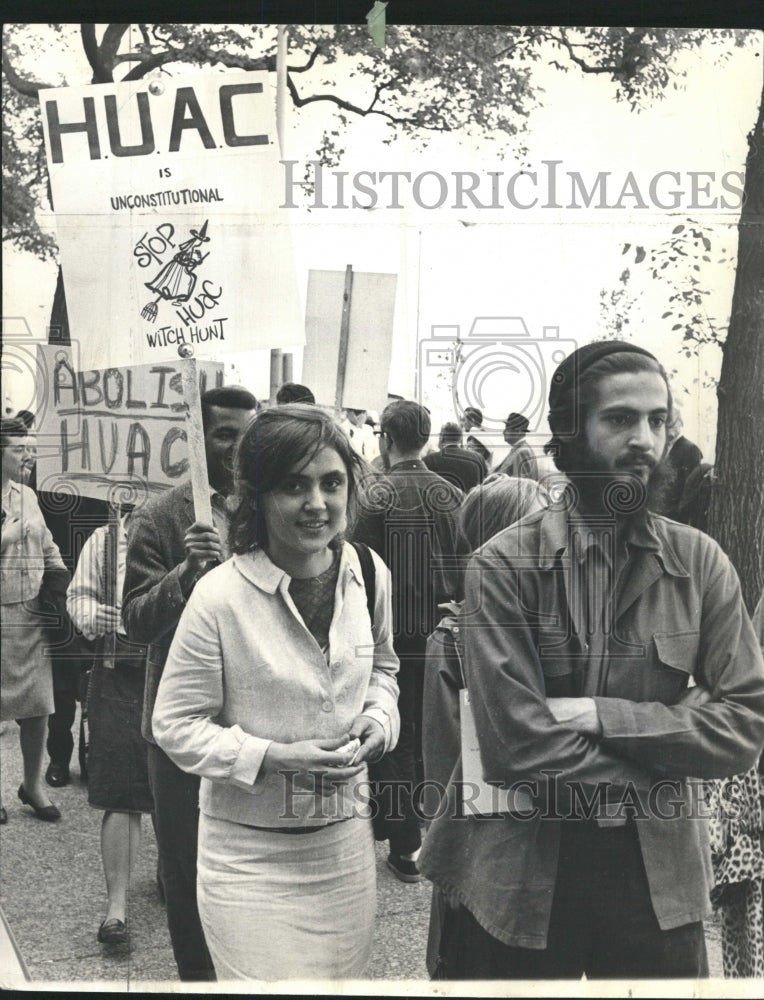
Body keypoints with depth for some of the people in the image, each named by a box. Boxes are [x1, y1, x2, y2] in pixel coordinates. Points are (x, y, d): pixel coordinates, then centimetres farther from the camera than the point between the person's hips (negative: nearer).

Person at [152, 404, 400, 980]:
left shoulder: (369, 573, -4)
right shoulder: (220, 597, -19)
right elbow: (177, 726, -11)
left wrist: (379, 717, -4)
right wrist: (274, 756, -21)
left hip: (345, 839, 5)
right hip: (252, 851, -4)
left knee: (344, 978, 19)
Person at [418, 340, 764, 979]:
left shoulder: (701, 563, -2)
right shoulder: (504, 566, -12)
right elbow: (517, 742, -18)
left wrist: (600, 715, -17)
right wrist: (655, 789, -10)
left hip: (659, 875, 3)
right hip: (521, 875, -2)